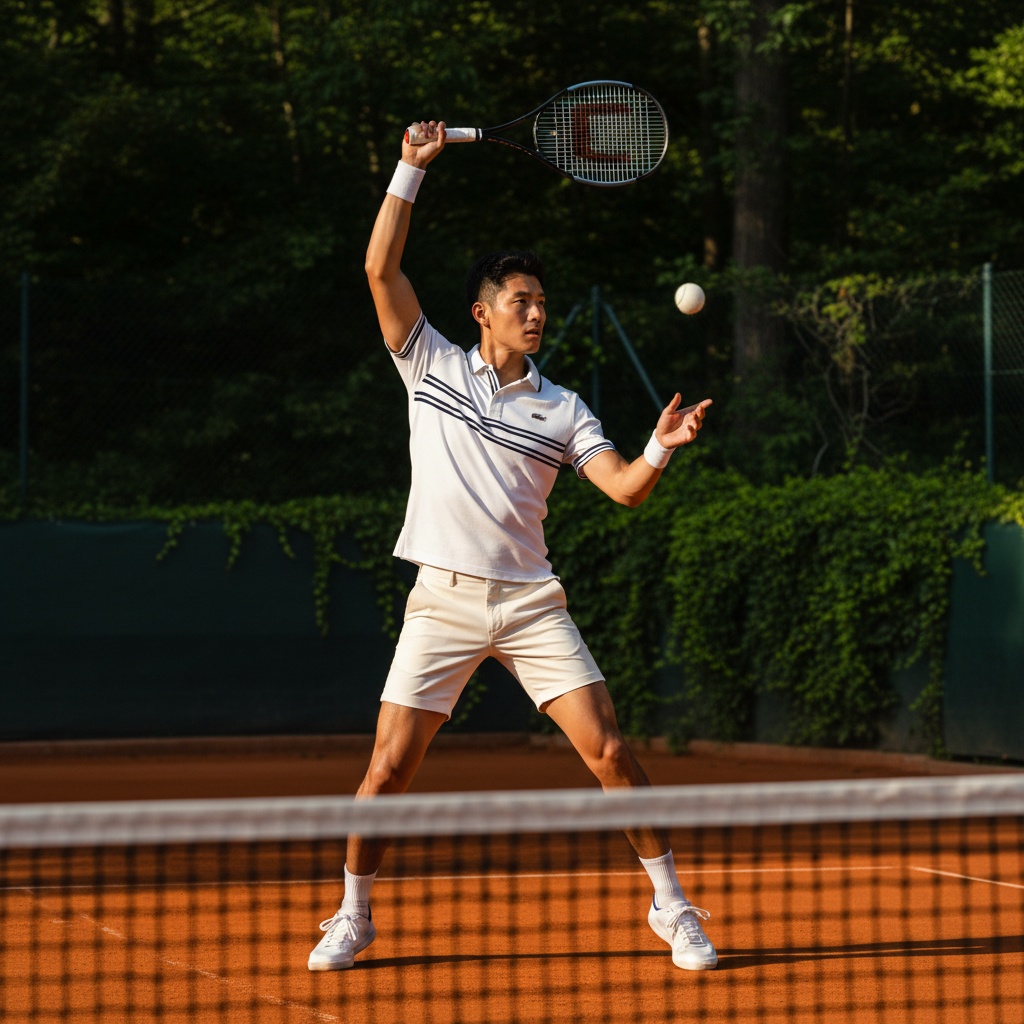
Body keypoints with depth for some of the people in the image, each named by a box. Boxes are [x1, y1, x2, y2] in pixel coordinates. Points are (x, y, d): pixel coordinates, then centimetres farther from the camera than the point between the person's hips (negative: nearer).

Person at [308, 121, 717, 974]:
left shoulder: (561, 408, 9)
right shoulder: (432, 366, 6)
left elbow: (624, 488, 0)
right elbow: (382, 269, -1)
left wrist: (661, 449, -20)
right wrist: (412, 169, -6)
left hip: (531, 603, 1)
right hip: (443, 601, -1)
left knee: (609, 752, -6)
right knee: (391, 765, -3)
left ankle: (672, 905, 7)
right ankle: (354, 917, 16)